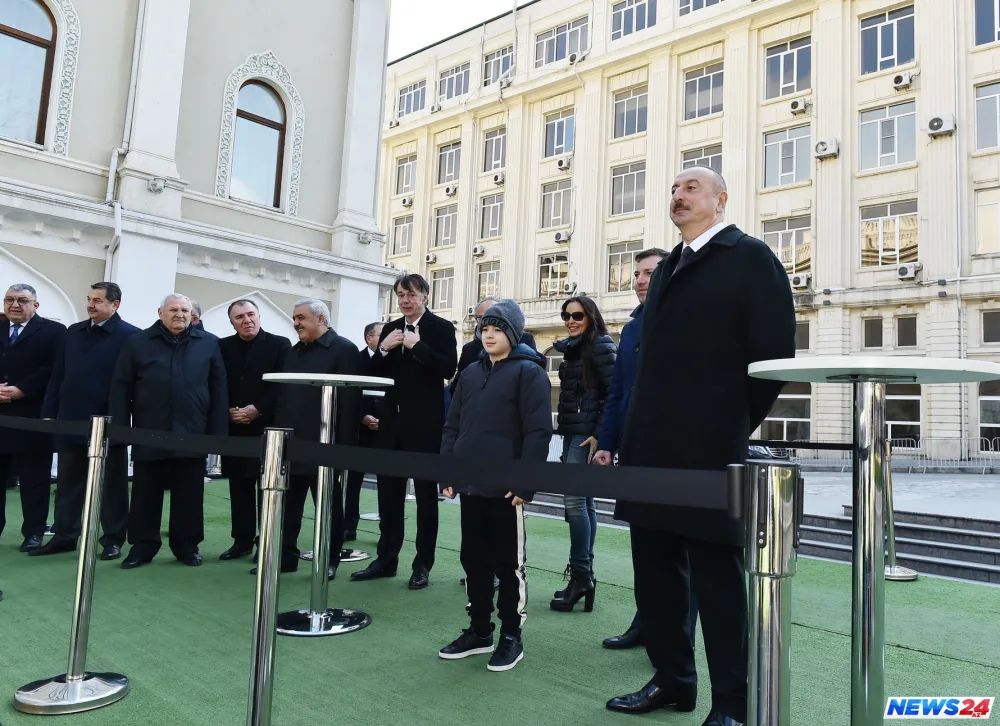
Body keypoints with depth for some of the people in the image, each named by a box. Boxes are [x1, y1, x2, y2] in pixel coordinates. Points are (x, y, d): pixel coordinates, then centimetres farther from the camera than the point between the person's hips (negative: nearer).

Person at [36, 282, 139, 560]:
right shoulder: (74, 332, 11)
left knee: (112, 485, 6)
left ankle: (113, 540, 16)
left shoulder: (130, 336, -9)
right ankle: (65, 536, 26)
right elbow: (57, 375, 13)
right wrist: (49, 412, 8)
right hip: (71, 421, 6)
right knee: (68, 483, 14)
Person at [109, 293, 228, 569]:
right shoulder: (138, 343, 6)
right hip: (149, 433, 0)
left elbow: (219, 389, 4)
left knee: (189, 494, 7)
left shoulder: (208, 344, 6)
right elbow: (121, 387, 5)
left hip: (192, 434, 0)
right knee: (146, 493, 8)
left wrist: (218, 432, -3)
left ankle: (186, 544, 19)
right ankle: (143, 544, 20)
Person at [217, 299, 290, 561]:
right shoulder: (223, 347, 11)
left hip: (267, 427, -4)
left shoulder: (280, 344, 0)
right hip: (235, 428, 4)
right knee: (239, 488, 8)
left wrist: (257, 409, -14)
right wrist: (228, 411, -7)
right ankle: (242, 540, 19)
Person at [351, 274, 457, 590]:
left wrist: (417, 345, -20)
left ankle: (423, 564, 12)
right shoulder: (391, 329, 13)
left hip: (424, 422, -6)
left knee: (425, 492, 4)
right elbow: (374, 374, 11)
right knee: (389, 491, 11)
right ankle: (386, 559, 22)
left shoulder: (442, 328, -3)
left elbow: (449, 369, -16)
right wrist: (383, 349, -7)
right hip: (392, 421, 6)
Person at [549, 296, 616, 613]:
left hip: (587, 434, -8)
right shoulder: (572, 348, 16)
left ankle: (580, 575, -5)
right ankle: (584, 575, 14)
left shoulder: (601, 346, -8)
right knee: (584, 501, 9)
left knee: (575, 499, -11)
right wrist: (564, 432, 16)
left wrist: (600, 435, -19)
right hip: (571, 433, 8)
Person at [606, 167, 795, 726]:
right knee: (655, 566, 14)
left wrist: (735, 425, -5)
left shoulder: (750, 257, -2)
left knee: (716, 570, 1)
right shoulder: (669, 267, 20)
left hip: (710, 448, -8)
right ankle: (672, 679, 31)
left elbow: (774, 351, -8)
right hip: (653, 447, 8)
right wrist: (642, 430, 10)